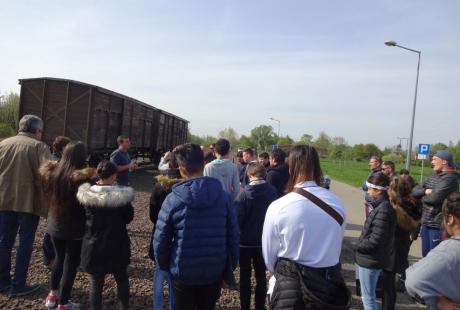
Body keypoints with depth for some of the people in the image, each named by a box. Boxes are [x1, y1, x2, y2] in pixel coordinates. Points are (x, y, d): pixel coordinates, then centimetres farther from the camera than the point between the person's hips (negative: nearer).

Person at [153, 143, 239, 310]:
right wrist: (231, 266, 6)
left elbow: (160, 241, -10)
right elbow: (233, 236, -6)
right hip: (215, 272, 2)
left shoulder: (173, 199, -13)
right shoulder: (223, 196, -8)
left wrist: (164, 265, 7)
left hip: (183, 273, -2)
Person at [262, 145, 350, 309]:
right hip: (330, 283, 4)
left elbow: (269, 256, -6)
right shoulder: (337, 203, -8)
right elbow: (336, 248, 4)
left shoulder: (278, 207, -18)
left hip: (291, 286, -3)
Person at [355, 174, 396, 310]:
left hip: (370, 260, -10)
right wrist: (361, 244, 5)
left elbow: (375, 239, -25)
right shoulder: (382, 206, 6)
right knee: (368, 296, 24)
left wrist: (359, 246, -11)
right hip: (373, 258, 10)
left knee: (368, 298, 4)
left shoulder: (382, 209, -23)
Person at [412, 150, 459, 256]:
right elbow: (415, 191, 7)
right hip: (426, 223, 8)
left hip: (438, 225, -8)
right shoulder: (431, 177, 12)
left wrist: (423, 197, -4)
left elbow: (434, 198, -25)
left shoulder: (449, 178, -16)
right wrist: (425, 191, -14)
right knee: (425, 255, 19)